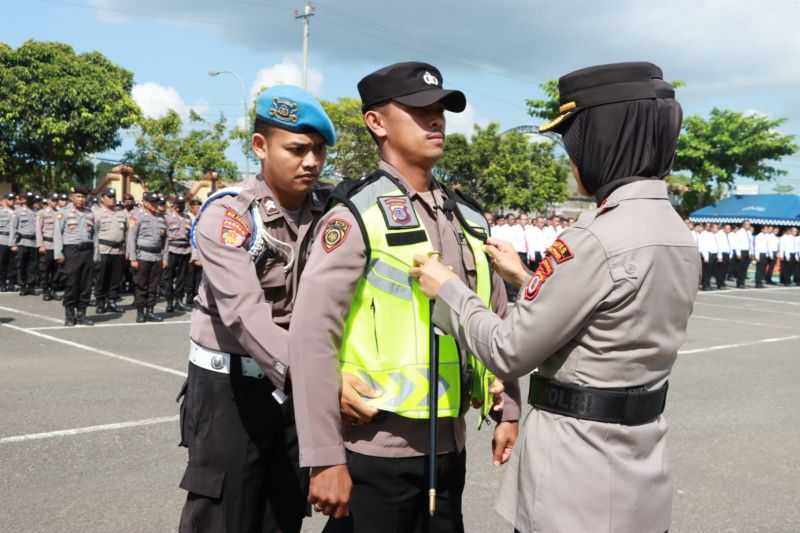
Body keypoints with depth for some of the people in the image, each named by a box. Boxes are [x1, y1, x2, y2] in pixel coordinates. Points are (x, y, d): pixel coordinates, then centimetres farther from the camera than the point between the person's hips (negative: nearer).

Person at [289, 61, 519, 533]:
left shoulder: (469, 218, 8)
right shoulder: (358, 215, -12)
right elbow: (311, 335, -17)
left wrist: (509, 411, 13)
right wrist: (325, 457, -18)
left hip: (449, 447, 6)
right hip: (376, 452, -6)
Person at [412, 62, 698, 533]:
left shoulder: (595, 239, -23)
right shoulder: (678, 235, 4)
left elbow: (509, 353, -16)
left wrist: (447, 287, -2)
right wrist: (526, 279, 18)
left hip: (578, 478, -8)